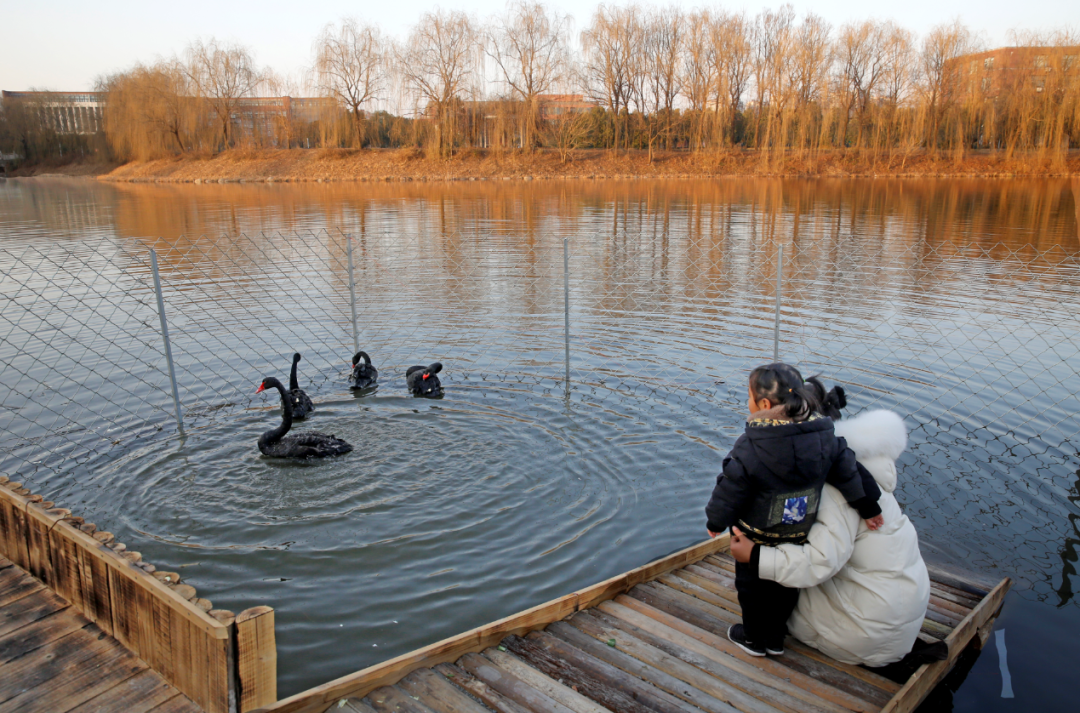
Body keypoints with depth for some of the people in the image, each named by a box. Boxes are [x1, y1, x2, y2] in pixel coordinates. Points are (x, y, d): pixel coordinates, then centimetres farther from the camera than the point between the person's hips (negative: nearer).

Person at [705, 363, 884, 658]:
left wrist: (716, 521, -2)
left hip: (757, 536, -5)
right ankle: (775, 638, 39)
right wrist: (869, 507, 12)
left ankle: (754, 638, 34)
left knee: (752, 585, 18)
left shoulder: (750, 448, -27)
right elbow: (849, 471, -2)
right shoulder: (824, 437, -12)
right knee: (786, 586, 24)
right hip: (799, 535, 5)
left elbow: (731, 490, -18)